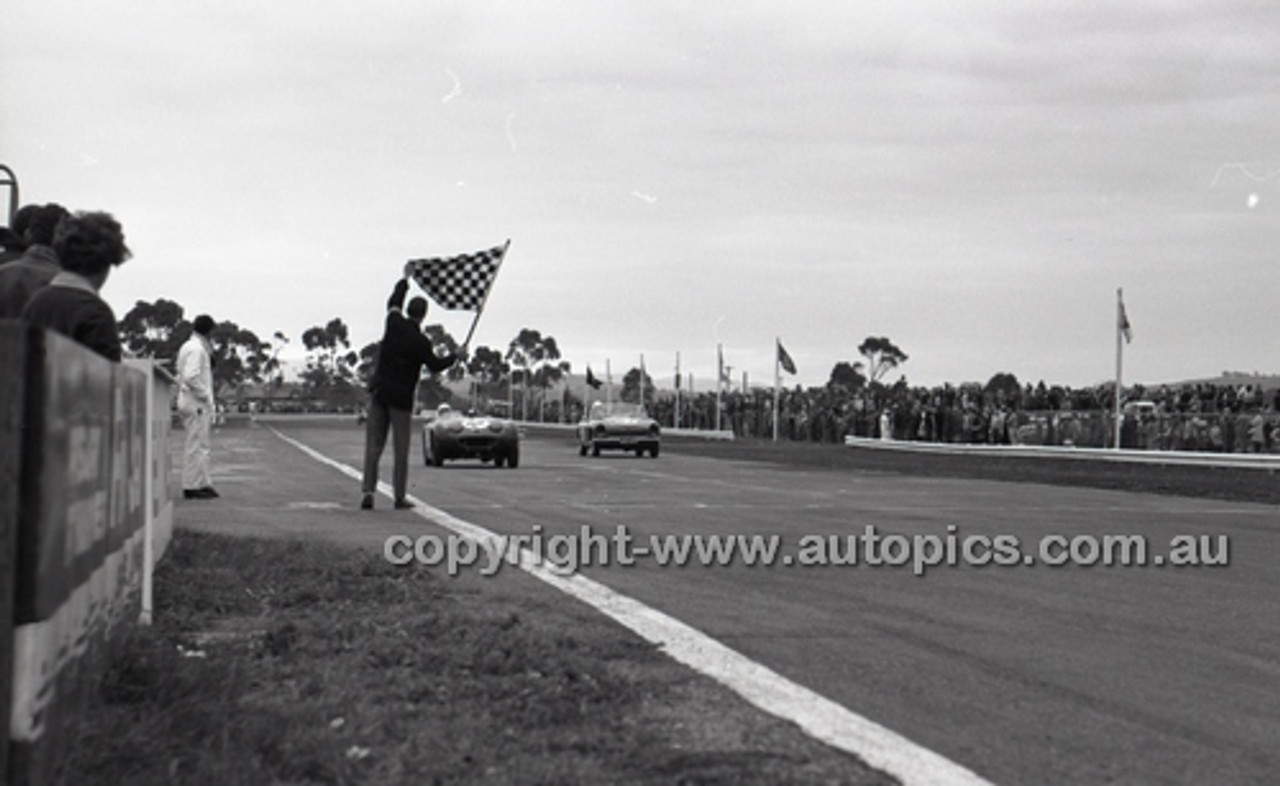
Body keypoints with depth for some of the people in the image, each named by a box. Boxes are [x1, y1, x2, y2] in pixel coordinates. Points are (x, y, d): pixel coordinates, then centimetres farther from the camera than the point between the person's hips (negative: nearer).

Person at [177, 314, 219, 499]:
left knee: (199, 445, 14)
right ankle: (192, 486, -4)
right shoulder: (196, 349, -15)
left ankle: (203, 484, 18)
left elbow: (181, 376, 18)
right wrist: (204, 395, -15)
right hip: (197, 403, -10)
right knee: (197, 446, -6)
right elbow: (191, 377, -25)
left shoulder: (187, 347, 16)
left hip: (189, 402, 10)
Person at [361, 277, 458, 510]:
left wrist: (404, 282, 33)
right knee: (400, 449, 3)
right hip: (401, 397, -3)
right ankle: (400, 497, 5)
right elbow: (435, 365, 0)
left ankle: (368, 491, -7)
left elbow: (393, 303, 19)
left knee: (373, 445, 3)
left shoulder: (394, 324, -2)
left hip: (379, 392, 3)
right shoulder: (420, 342, -12)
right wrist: (454, 356, 17)